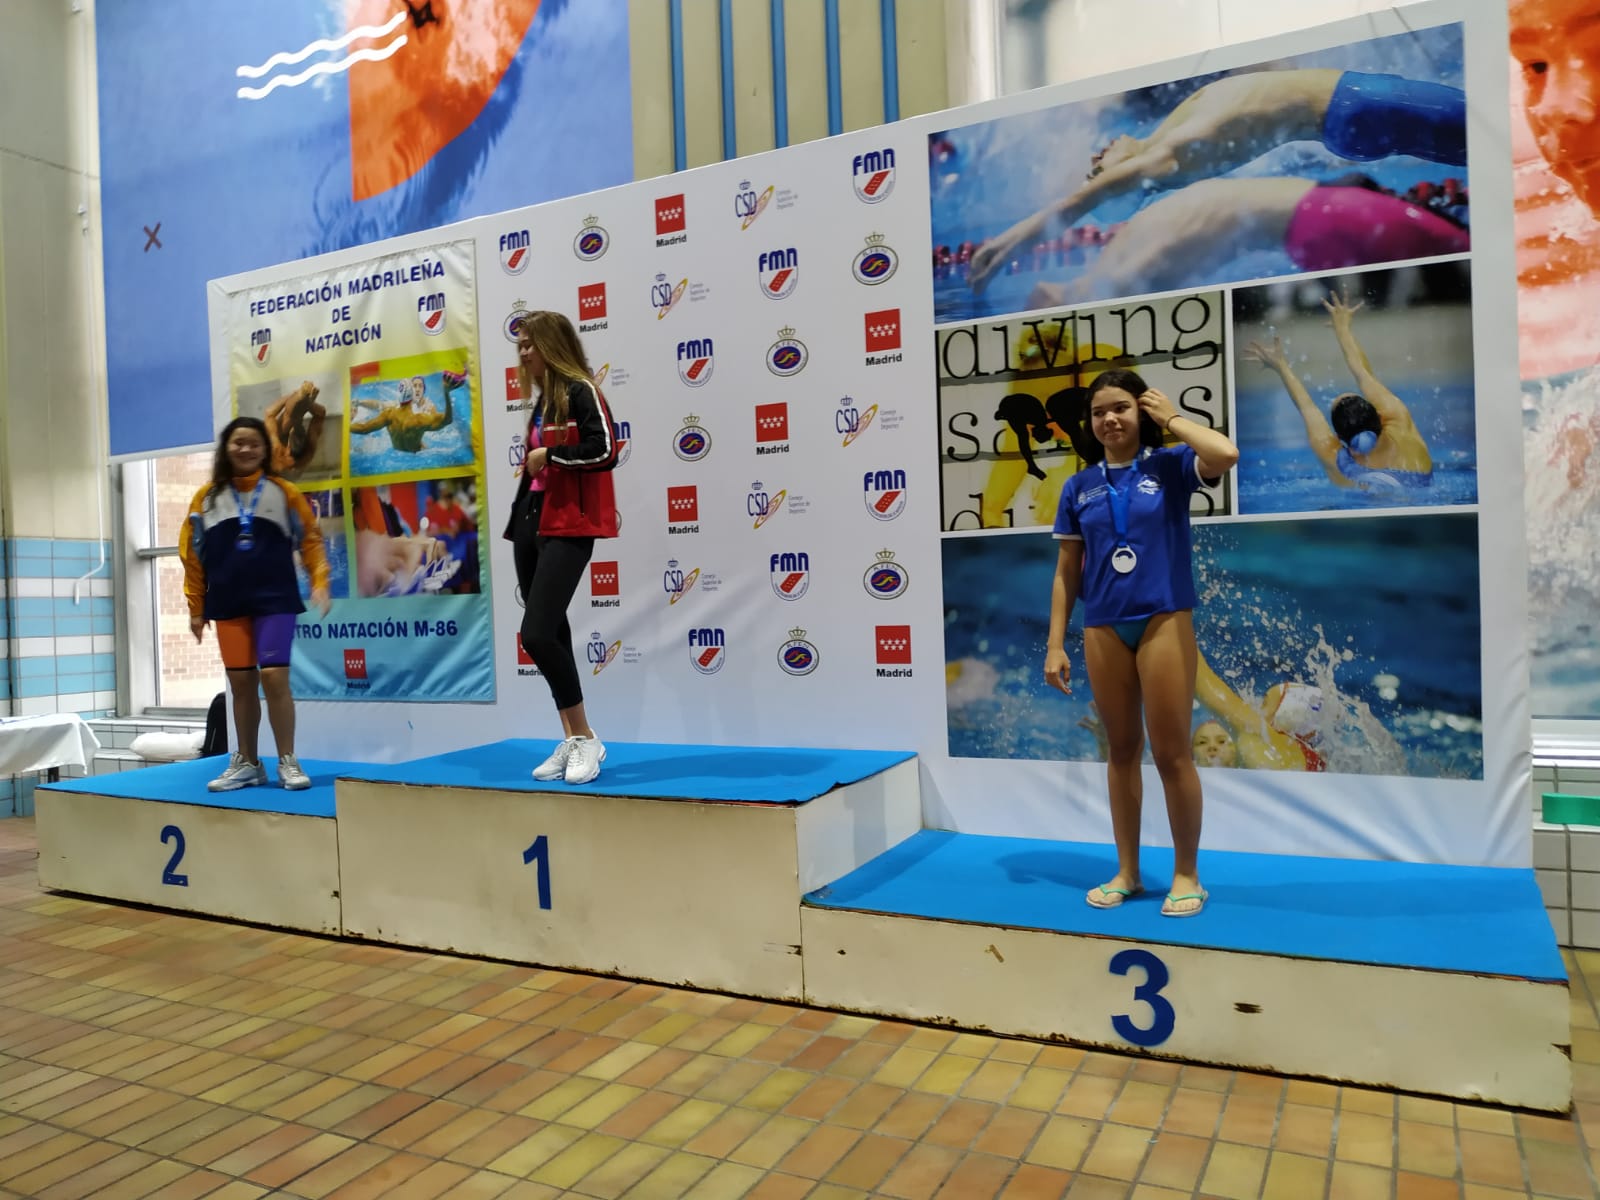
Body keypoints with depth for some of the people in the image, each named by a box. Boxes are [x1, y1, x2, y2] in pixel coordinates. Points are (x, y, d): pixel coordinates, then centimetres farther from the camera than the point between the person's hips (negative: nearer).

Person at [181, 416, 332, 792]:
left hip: (275, 600, -3)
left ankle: (287, 763, 2)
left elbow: (310, 540, 3)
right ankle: (246, 764, 20)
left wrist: (320, 584, -9)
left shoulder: (284, 492, 2)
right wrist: (196, 608, 8)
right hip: (228, 605, 3)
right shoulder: (206, 498, 7)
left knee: (274, 678, -9)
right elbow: (192, 555, 9)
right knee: (241, 684, 8)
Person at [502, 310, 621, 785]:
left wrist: (550, 455, -12)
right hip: (532, 524, 9)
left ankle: (586, 739, -4)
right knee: (549, 635, 8)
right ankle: (571, 741, 17)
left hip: (567, 529, -9)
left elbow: (604, 451, -20)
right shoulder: (544, 400, 19)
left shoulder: (580, 391, -7)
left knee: (537, 634, -17)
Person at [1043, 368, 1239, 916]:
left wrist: (1171, 418, -6)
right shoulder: (1078, 488, 8)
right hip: (1103, 629, 3)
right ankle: (1126, 871, 22)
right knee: (1120, 751, 11)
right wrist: (1055, 644, 4)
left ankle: (1186, 875, 16)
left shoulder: (1169, 466, 1)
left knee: (1171, 753, 0)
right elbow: (1066, 573, 9)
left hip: (1164, 621, -3)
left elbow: (1226, 454, -22)